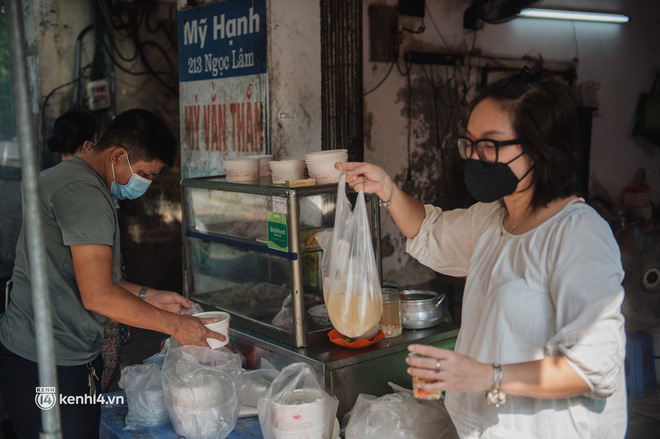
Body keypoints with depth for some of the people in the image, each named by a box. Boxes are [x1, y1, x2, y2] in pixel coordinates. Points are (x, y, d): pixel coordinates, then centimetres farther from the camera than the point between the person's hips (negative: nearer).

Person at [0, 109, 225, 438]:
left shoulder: (69, 177, 15)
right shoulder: (84, 193, -19)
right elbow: (98, 296, -24)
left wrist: (146, 296, 13)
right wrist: (175, 325, -15)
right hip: (49, 364, -10)